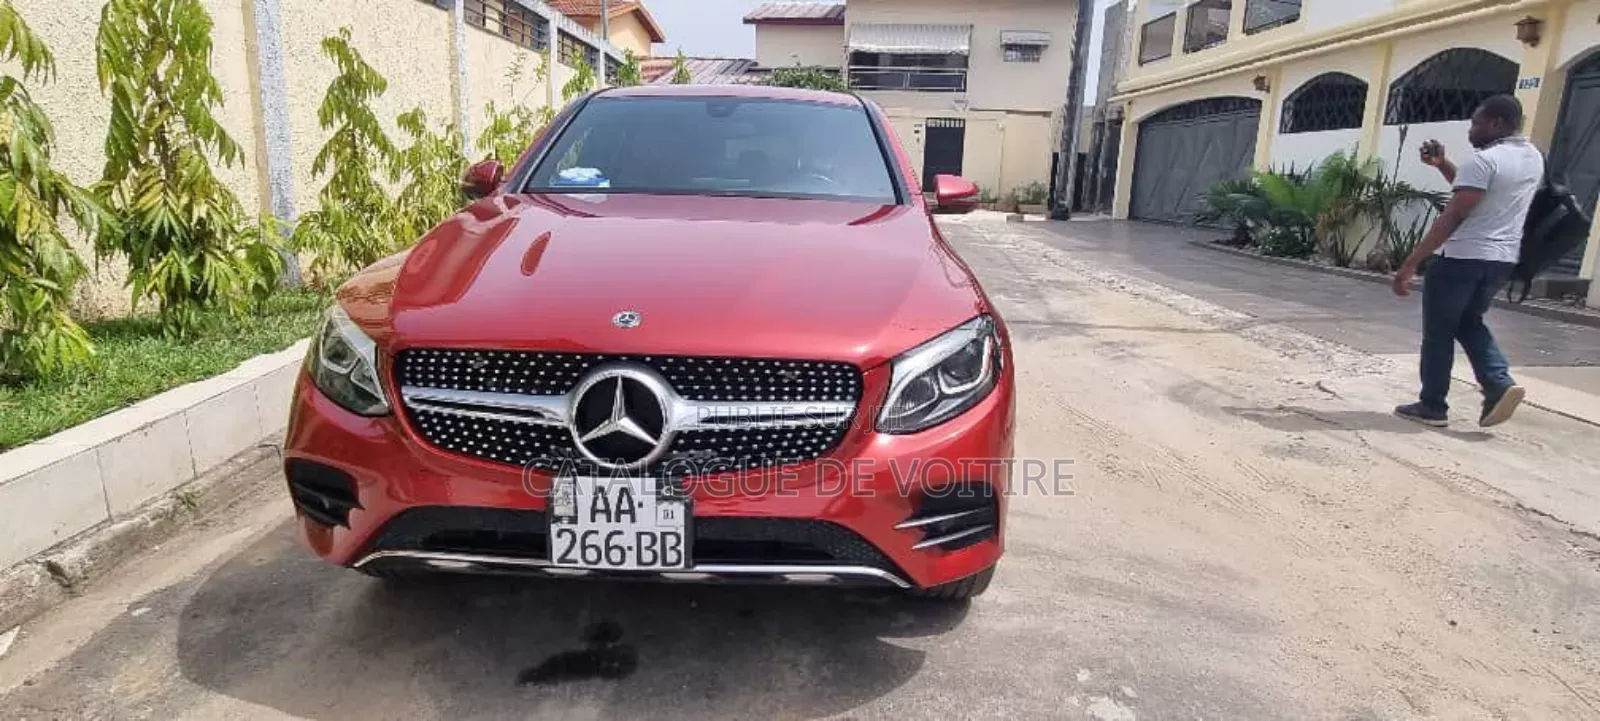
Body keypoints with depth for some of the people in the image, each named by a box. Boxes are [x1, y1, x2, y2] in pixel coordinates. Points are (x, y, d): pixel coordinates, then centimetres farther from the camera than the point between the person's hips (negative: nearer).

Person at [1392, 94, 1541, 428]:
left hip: (1461, 257, -8)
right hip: (1502, 259, 8)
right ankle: (1500, 384, 6)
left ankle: (1432, 406, 10)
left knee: (1438, 331, 4)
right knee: (1469, 323, 24)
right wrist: (1441, 164, 12)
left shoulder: (1484, 160, -16)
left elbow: (1453, 217, -23)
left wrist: (1410, 263, -25)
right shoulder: (1533, 157, 12)